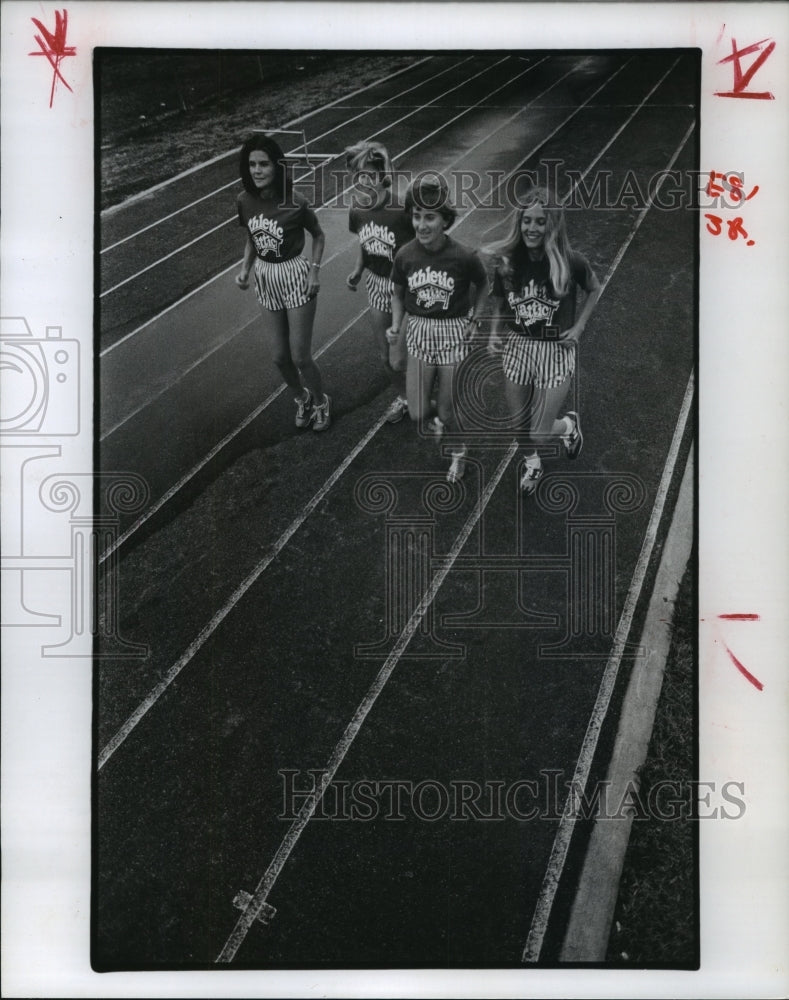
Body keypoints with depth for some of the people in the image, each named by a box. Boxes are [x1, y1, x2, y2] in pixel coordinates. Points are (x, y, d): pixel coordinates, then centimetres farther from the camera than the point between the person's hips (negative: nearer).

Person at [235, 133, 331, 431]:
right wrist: (245, 268, -5)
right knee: (280, 356, 13)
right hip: (266, 279, 5)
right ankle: (302, 399, 40)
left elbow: (319, 236, -4)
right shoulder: (245, 201, -7)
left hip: (295, 276, -4)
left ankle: (320, 402, 29)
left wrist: (314, 271, -14)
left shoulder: (295, 204, -20)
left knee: (300, 356, 0)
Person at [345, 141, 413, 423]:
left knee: (398, 359, -3)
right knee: (385, 355, 18)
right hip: (376, 286, 6)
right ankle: (403, 397, 45)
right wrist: (357, 271, -3)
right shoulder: (358, 212, -6)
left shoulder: (402, 213, -25)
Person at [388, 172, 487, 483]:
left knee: (448, 413, 6)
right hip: (419, 334, 2)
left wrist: (475, 320, -4)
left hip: (454, 335, -2)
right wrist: (396, 326, -8)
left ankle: (459, 451, 39)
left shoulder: (463, 257, -17)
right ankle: (437, 419, 41)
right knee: (418, 414, 3)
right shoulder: (405, 255, -10)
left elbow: (482, 287, 4)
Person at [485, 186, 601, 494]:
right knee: (519, 427, 13)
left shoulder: (570, 262, -17)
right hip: (517, 347, 3)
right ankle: (532, 464, 47)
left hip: (556, 351, -3)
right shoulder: (507, 260, -9)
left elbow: (595, 290, 3)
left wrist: (579, 327, -6)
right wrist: (495, 332, -8)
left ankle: (569, 425, 35)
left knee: (539, 433, -2)